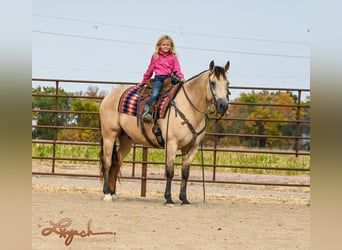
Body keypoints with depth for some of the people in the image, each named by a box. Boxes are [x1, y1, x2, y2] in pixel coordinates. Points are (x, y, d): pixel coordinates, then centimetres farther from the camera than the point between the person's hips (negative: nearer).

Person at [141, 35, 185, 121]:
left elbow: (177, 69, 7)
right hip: (159, 78, -1)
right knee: (154, 94, -25)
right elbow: (150, 70, 20)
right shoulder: (155, 56, 14)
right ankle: (147, 112, -32)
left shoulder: (173, 57, 13)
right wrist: (143, 81, 24)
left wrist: (181, 77, -12)